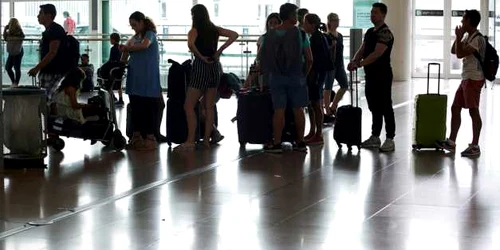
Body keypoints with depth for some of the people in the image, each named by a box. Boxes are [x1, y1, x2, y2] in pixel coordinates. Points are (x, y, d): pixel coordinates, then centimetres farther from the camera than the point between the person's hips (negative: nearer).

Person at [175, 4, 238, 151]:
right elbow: (234, 35, 3)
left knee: (189, 106, -3)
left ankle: (190, 142, -10)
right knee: (209, 107, 10)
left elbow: (190, 44, -28)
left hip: (201, 67, -6)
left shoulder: (195, 30, -7)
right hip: (214, 67, 6)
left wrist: (200, 56, -13)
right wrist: (220, 50, -1)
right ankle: (207, 140, 11)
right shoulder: (215, 29, 8)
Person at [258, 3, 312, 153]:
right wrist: (304, 74, 7)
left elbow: (260, 56, 2)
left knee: (279, 110, 2)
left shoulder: (270, 35, 2)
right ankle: (300, 143, 13)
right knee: (298, 109, 7)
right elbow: (309, 59, -7)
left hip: (276, 77, 2)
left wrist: (269, 70, 15)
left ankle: (277, 144, 1)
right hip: (296, 77, -2)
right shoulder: (300, 34, -6)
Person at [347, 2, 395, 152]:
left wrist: (359, 64, -26)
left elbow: (377, 54, -23)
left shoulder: (385, 33, -14)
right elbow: (362, 50, 10)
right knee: (374, 108, 13)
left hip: (382, 76, -9)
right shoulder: (369, 32, 14)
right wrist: (354, 61, -10)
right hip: (370, 75, 9)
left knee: (385, 108, -6)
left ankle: (390, 139, -3)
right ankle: (375, 137, 20)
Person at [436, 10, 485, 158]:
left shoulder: (477, 39, -15)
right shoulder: (467, 37, 15)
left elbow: (460, 54, -21)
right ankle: (451, 142, 18)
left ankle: (475, 146, -1)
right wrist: (459, 37, 7)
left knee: (473, 111, -6)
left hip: (474, 79, -10)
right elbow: (453, 51, 19)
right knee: (455, 108, 11)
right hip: (466, 79, 10)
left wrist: (459, 37, -9)